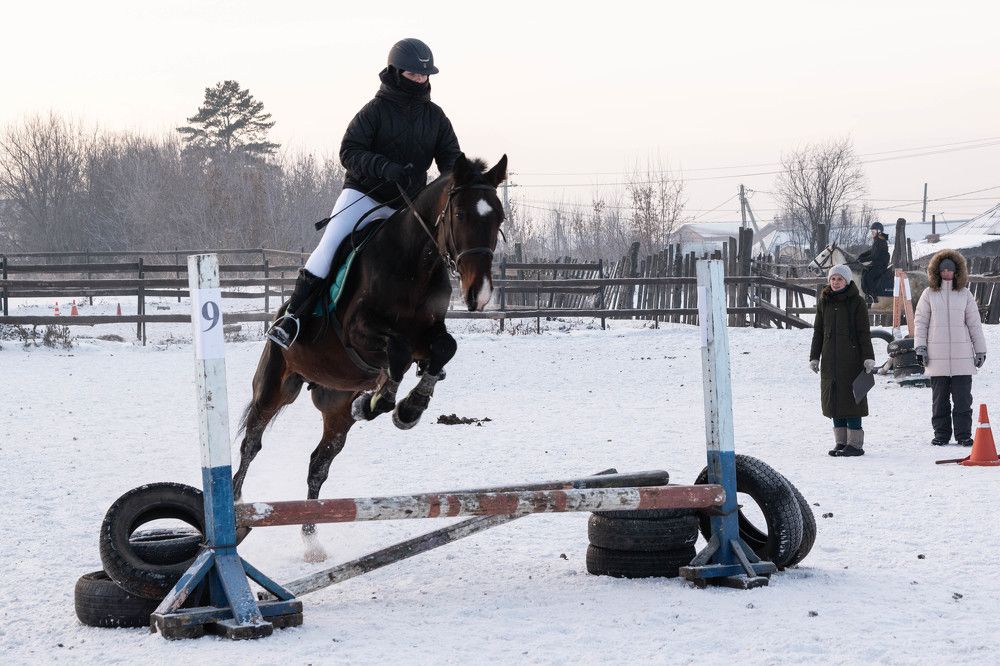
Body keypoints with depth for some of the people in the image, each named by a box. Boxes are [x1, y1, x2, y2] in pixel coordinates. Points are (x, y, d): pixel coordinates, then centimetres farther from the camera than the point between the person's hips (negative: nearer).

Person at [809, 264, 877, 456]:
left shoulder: (857, 302, -2)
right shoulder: (823, 302, 11)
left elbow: (864, 332, -4)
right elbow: (818, 331, 14)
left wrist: (868, 357, -12)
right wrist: (814, 357, 9)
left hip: (851, 357, -5)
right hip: (830, 358, 5)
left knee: (851, 397, -6)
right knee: (833, 398, 5)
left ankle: (855, 443, -4)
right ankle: (841, 441, 12)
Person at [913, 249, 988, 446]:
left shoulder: (965, 294, 9)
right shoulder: (929, 294, 7)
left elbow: (974, 323, 12)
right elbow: (920, 321, 8)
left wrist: (980, 350, 10)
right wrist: (920, 347, 0)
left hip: (962, 354, 0)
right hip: (937, 354, 0)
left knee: (963, 397, -3)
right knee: (939, 398, 3)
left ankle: (964, 435, 2)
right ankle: (941, 434, 11)